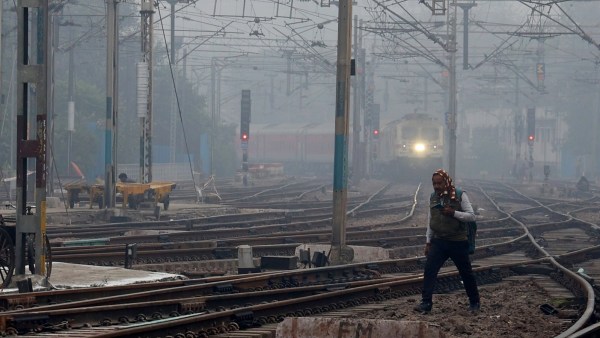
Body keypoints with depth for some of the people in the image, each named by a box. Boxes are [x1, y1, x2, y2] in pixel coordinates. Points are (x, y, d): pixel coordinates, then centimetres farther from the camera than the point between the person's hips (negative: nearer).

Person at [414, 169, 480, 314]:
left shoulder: (460, 196, -9)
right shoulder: (433, 198, 7)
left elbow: (471, 216, -10)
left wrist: (453, 213, -23)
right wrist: (428, 242, 14)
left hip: (458, 242, -4)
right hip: (438, 242, 4)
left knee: (466, 273, 8)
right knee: (429, 270, -12)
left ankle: (474, 302, 25)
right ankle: (426, 303, -13)